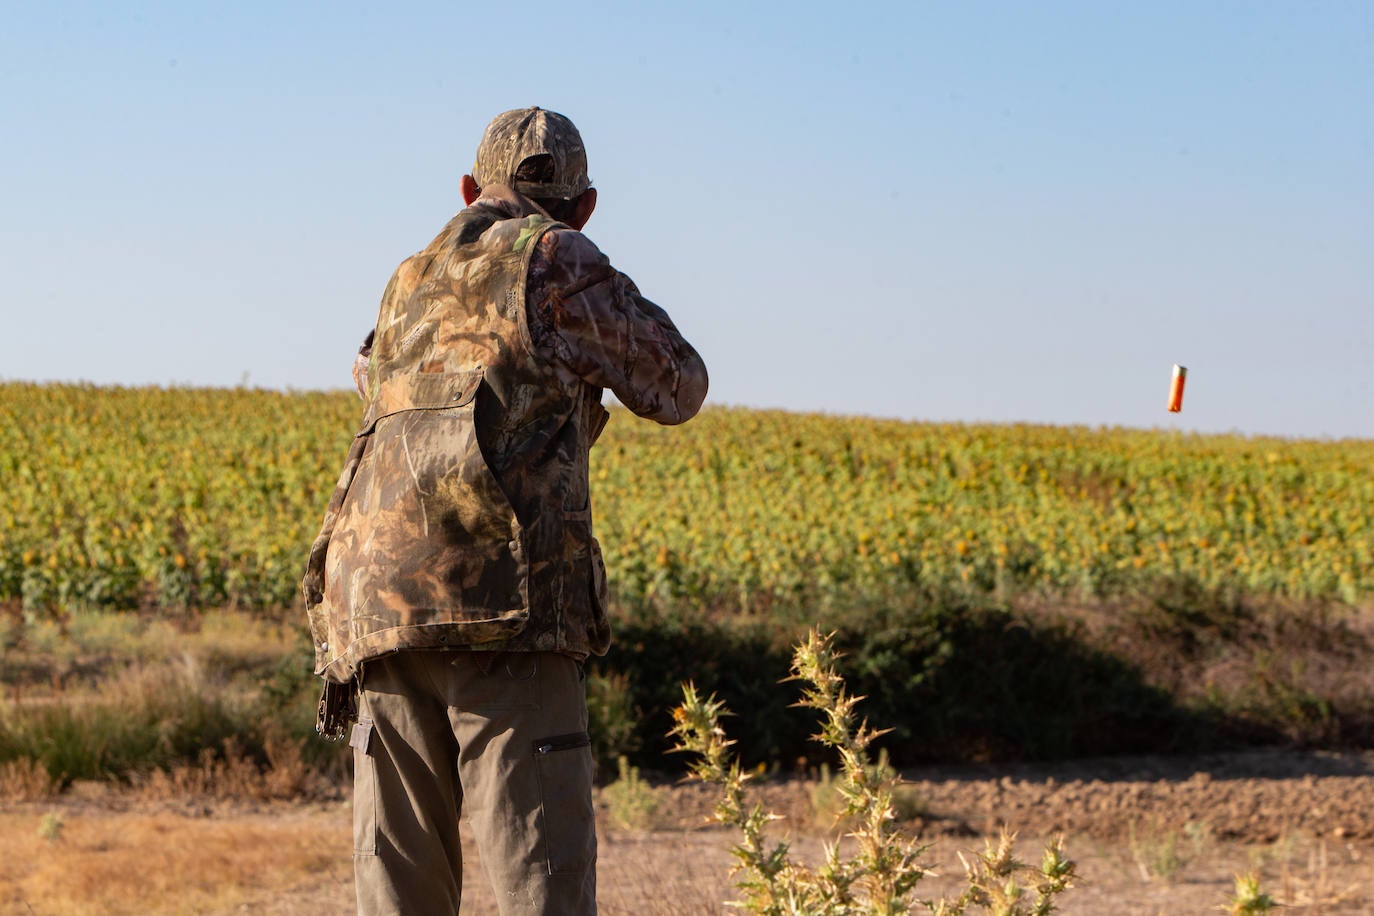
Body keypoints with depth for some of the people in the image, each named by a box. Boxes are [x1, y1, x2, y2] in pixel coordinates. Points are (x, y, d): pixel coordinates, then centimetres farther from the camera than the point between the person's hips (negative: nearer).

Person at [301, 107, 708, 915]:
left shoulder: (410, 286, 25)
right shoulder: (555, 260, 6)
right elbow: (676, 390, 16)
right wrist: (605, 307, 34)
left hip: (377, 607, 6)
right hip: (502, 610, -6)